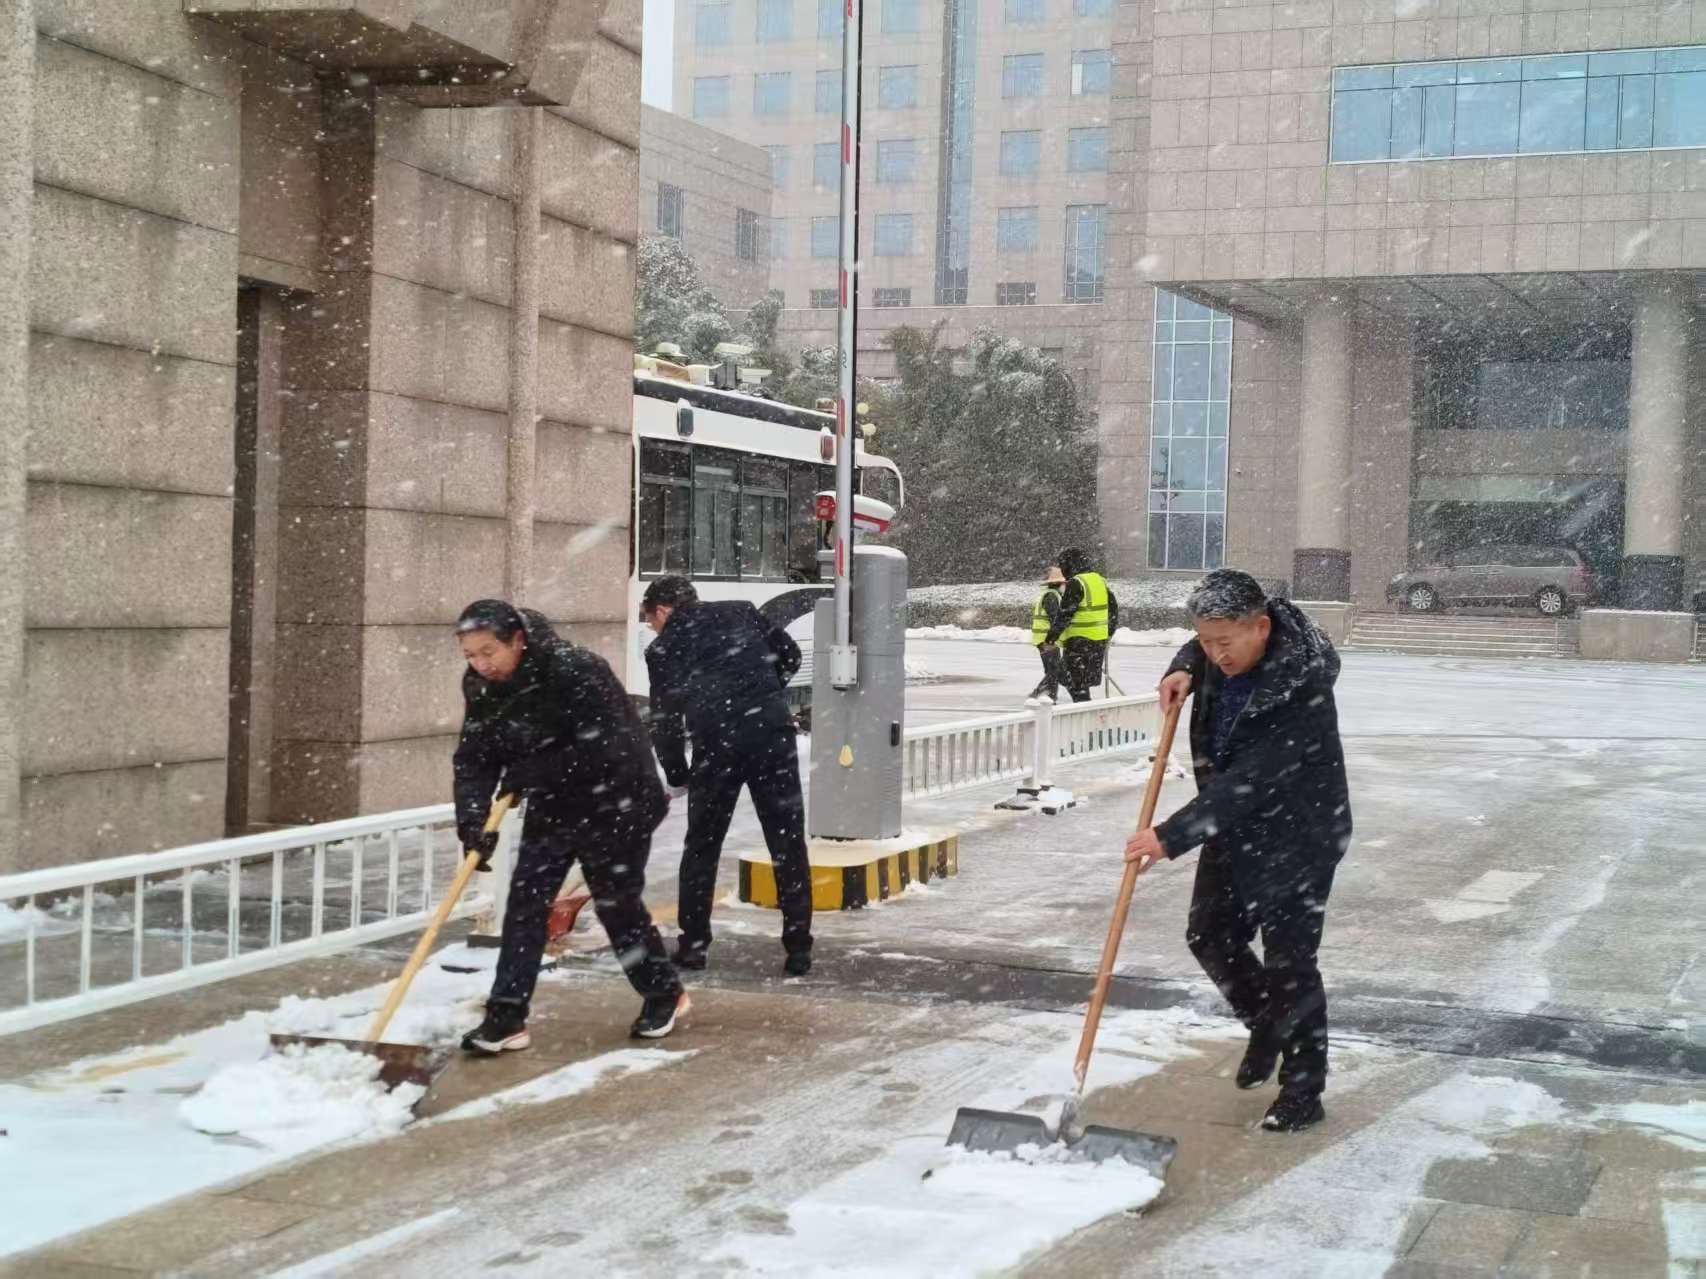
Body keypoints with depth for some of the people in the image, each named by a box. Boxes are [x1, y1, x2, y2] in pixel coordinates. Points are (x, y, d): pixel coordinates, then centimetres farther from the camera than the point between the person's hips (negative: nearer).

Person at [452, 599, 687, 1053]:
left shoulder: (575, 671, -29)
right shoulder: (483, 687, -7)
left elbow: (601, 750, -32)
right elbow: (474, 758, -9)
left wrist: (528, 774, -29)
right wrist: (473, 821, -24)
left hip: (615, 803, -6)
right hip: (553, 808, 6)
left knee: (617, 904, 4)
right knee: (525, 903, -2)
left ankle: (665, 994, 26)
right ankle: (506, 1018, 2)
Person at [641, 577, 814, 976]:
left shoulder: (663, 649, 11)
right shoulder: (740, 612, 17)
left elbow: (664, 721, 11)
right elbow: (790, 654, 16)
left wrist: (677, 775, 22)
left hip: (716, 743, -1)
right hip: (773, 733, 2)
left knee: (701, 846, 16)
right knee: (788, 845, 6)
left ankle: (693, 944, 21)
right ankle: (798, 950, 7)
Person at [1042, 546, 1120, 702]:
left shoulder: (1075, 584, -14)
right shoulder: (1101, 581, 12)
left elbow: (1064, 615, -17)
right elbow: (1113, 609, 18)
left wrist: (1050, 640, -11)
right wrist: (1109, 634, 27)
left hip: (1079, 641, -9)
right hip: (1100, 641, 9)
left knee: (1077, 684, -4)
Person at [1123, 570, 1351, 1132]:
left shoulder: (1302, 690, -32)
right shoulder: (1224, 655, -7)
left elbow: (1247, 783, -35)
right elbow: (1199, 653, 20)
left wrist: (1172, 836, -38)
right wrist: (1181, 671, -4)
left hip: (1297, 837, -8)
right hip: (1233, 827, 8)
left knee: (1289, 960, -2)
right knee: (1209, 936, 14)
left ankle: (1303, 1093, 12)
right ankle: (1265, 1026, 38)